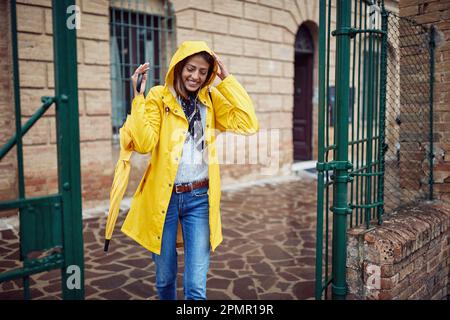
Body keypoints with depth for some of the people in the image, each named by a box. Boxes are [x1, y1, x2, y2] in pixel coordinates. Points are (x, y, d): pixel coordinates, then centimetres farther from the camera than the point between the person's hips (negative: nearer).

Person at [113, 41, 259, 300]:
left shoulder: (212, 100, 4)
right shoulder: (158, 97, -2)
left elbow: (249, 124, -11)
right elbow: (144, 143, -15)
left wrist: (227, 80, -9)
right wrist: (139, 97, -19)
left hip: (199, 199, 1)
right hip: (163, 198, 0)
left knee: (196, 286, -1)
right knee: (165, 280, 16)